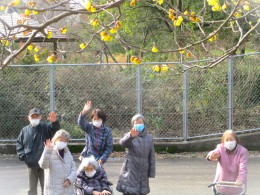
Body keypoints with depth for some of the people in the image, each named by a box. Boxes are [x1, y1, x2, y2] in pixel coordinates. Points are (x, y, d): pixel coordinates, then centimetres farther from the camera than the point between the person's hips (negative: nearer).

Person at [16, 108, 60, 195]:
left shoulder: (45, 127, -6)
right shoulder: (25, 130, 4)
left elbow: (55, 127, -27)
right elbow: (19, 143, 15)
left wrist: (54, 122, -50)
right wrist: (22, 155, 0)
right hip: (31, 164, 3)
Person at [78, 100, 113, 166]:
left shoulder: (107, 131, -5)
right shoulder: (89, 127, -3)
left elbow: (109, 147, -4)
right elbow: (81, 123, -25)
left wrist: (102, 159, -14)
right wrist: (84, 112, -43)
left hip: (99, 159, -1)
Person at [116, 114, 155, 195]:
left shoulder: (149, 138, 9)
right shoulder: (129, 136, -1)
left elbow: (151, 156, 11)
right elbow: (122, 142, -26)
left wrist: (151, 172, 7)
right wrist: (131, 136, -46)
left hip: (143, 172, 3)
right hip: (130, 171, -3)